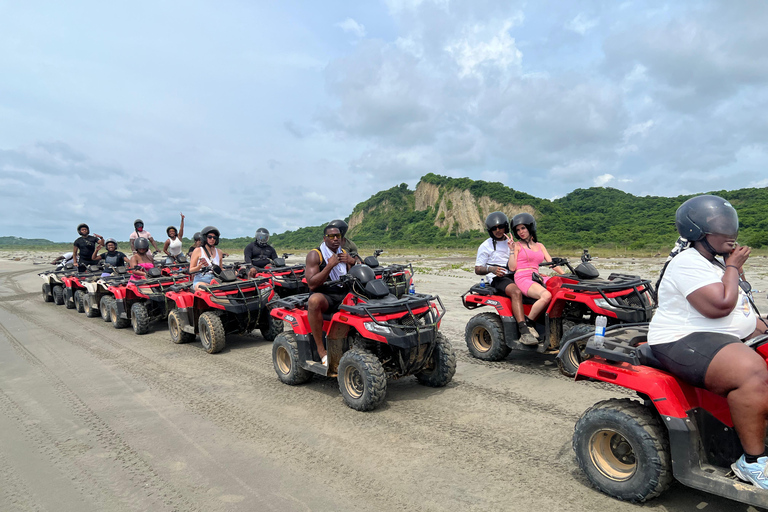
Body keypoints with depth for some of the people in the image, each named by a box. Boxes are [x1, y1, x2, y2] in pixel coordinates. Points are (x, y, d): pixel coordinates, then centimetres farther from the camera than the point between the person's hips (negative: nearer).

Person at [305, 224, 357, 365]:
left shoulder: (344, 253, 15)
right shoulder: (315, 254, -3)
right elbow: (312, 284, -14)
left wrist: (352, 262, -5)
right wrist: (330, 265, -20)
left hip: (344, 295, 5)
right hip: (324, 296, -5)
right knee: (314, 300, -40)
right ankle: (321, 350, -29)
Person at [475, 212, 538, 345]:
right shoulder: (486, 246, 7)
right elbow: (477, 269, 4)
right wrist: (491, 269, -15)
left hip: (515, 276, 6)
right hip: (498, 279, -5)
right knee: (516, 292, -36)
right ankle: (524, 332, -43)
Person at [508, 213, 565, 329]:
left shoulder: (539, 246, 22)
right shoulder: (517, 245, 9)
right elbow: (512, 268, -1)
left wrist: (565, 275, 3)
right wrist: (512, 250, -7)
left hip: (537, 278, 5)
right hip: (522, 278, -5)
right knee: (546, 296, -33)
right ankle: (528, 323, -20)